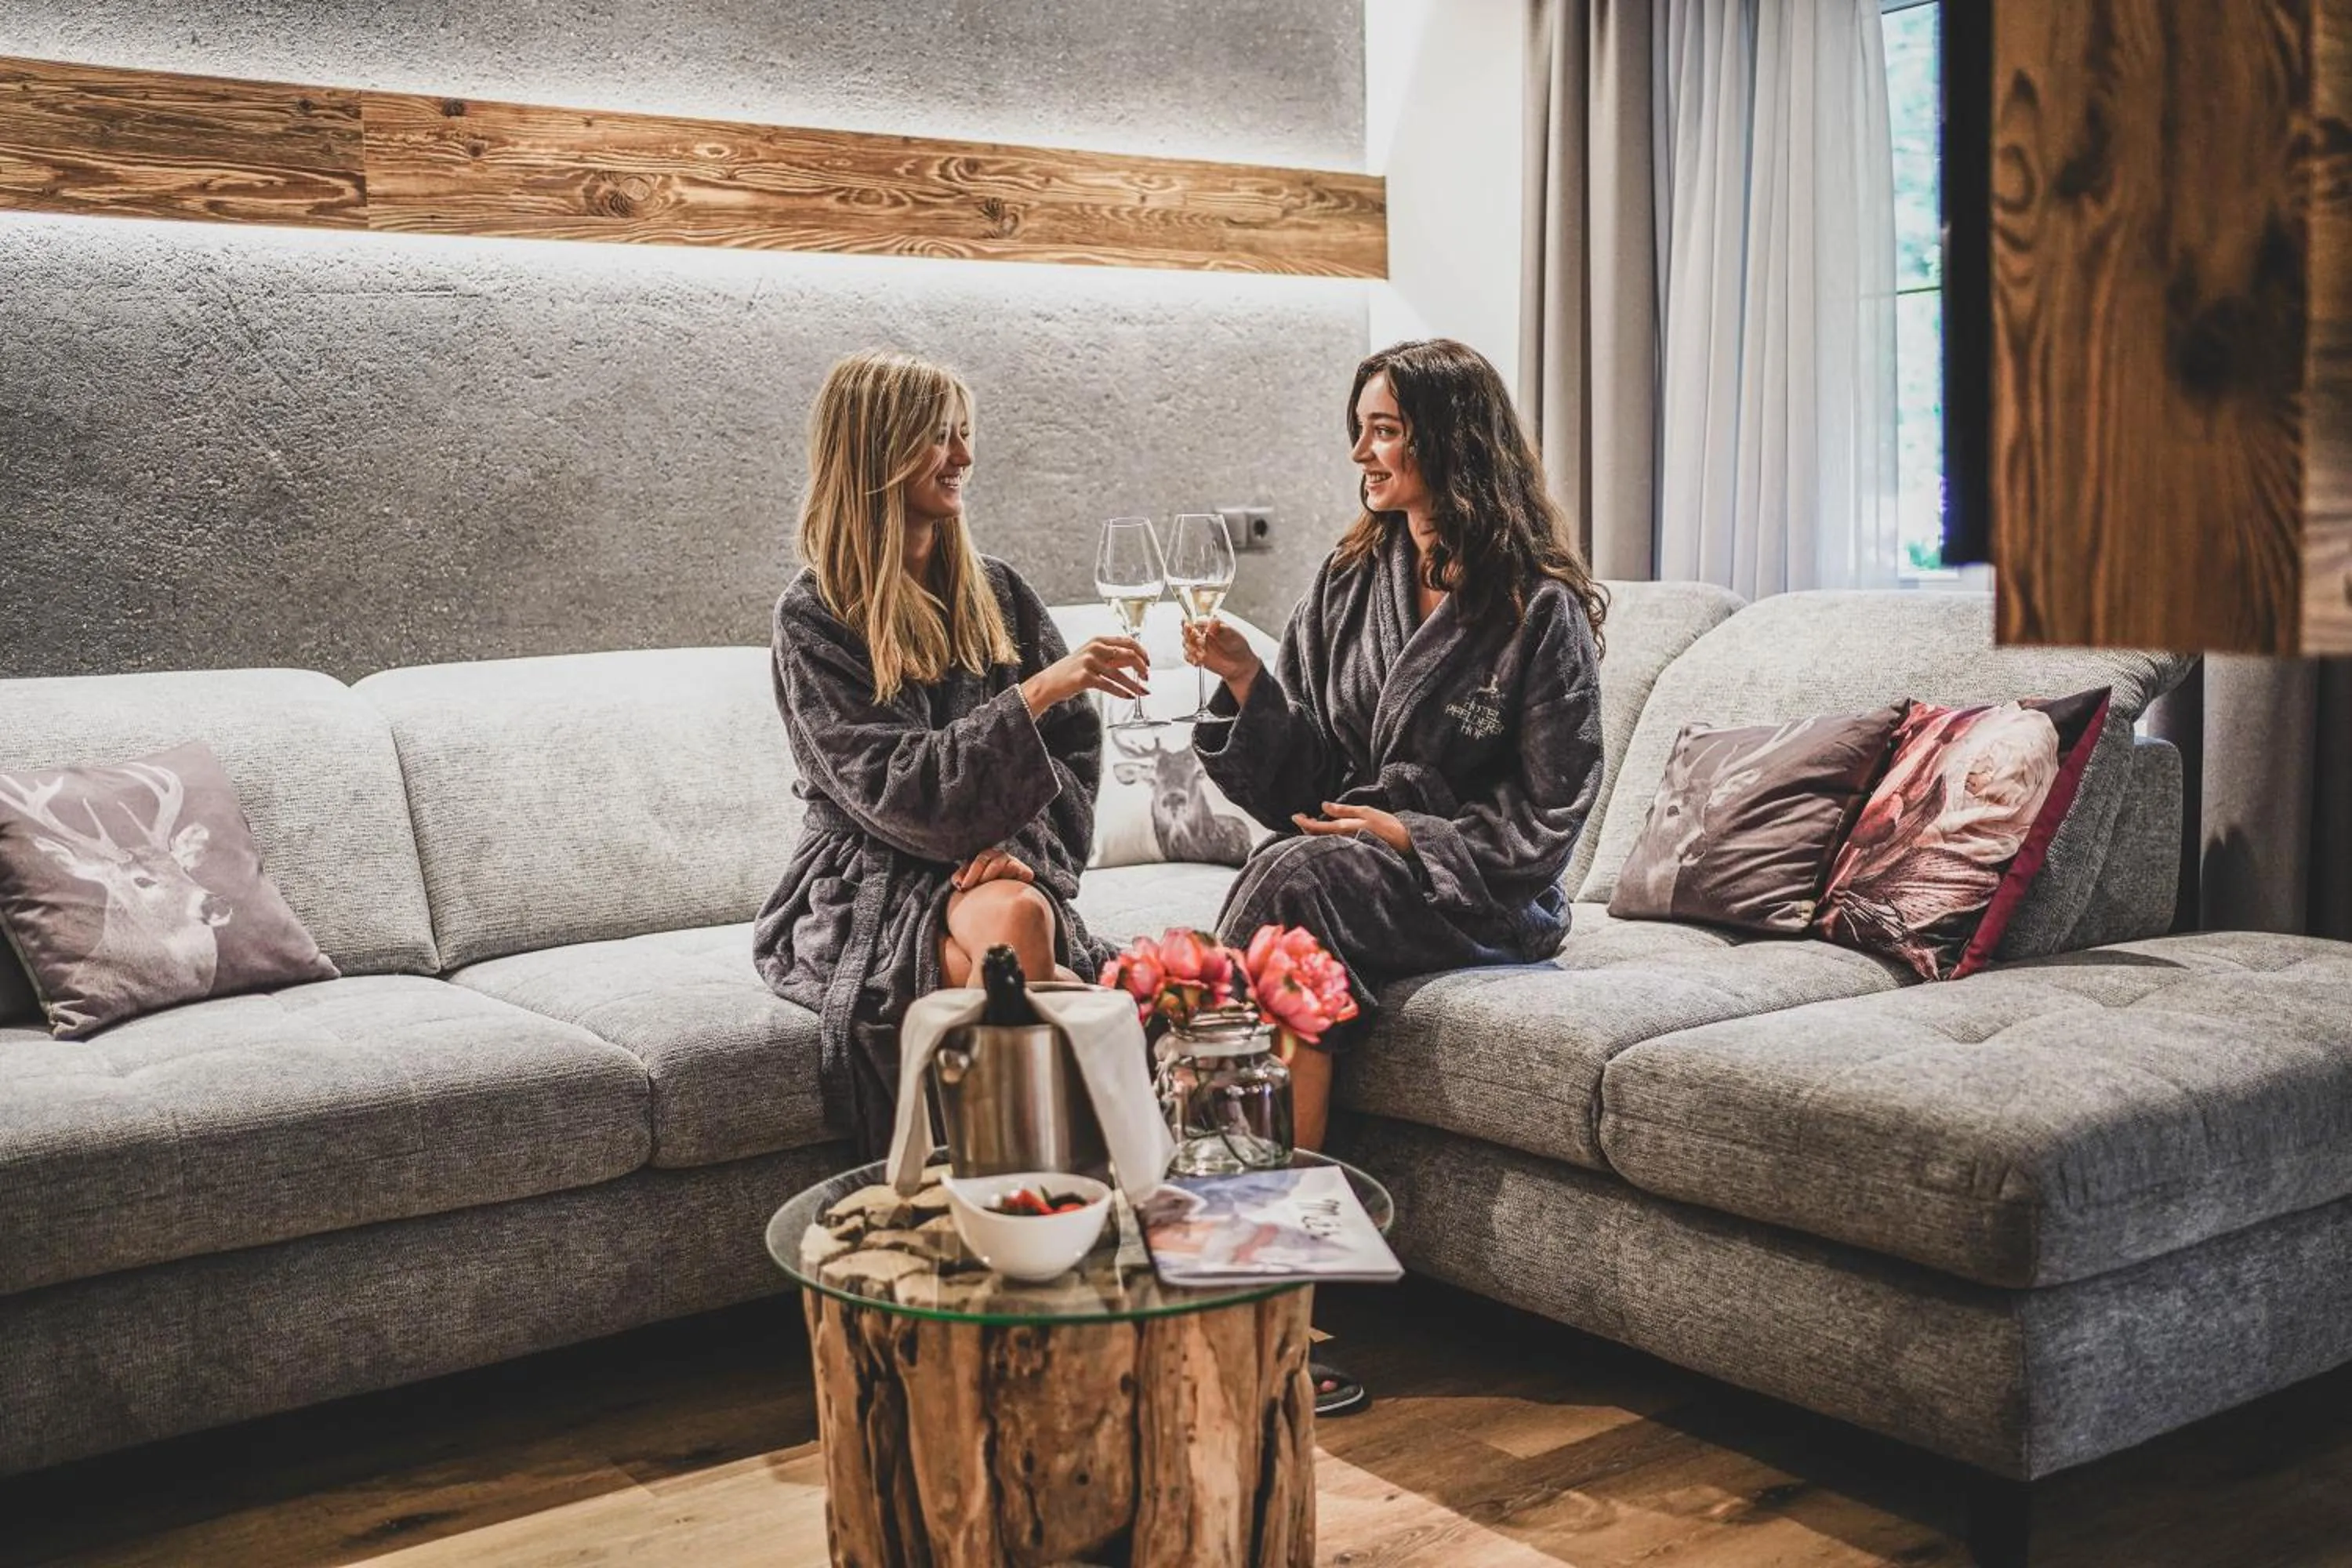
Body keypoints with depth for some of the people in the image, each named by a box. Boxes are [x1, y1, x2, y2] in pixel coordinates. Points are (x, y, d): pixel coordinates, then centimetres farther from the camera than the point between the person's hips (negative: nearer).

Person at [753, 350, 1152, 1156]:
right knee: (1013, 921, -34)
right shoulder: (812, 620, -3)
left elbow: (1076, 753, 10)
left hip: (1002, 870, 4)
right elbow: (898, 792, -14)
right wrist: (1036, 692, -23)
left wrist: (1025, 849, -11)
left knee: (1023, 915, -33)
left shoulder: (998, 595, 12)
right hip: (869, 892, -3)